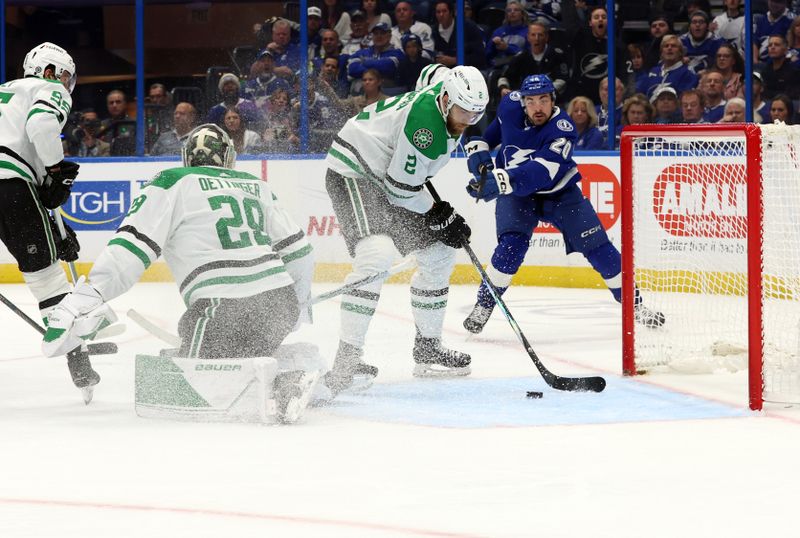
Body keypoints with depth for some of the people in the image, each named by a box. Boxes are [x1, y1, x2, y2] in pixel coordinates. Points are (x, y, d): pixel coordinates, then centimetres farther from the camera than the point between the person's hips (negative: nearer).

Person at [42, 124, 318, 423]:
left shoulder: (172, 183, 6)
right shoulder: (256, 187, 22)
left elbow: (131, 248, -6)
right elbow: (297, 251, 23)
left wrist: (82, 304, -11)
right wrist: (293, 308, 37)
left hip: (224, 310, -6)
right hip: (280, 299, 6)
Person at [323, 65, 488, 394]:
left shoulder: (449, 110, 0)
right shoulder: (426, 120, -29)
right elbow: (402, 187, -25)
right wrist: (440, 217, -13)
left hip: (385, 178, 11)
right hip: (352, 172, -11)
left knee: (439, 254, 11)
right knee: (377, 253, -30)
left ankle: (427, 348, 23)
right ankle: (346, 358, -31)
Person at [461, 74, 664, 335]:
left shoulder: (563, 129, -30)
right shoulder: (510, 106, -18)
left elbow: (539, 172, -44)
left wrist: (499, 181, -56)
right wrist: (477, 148, -2)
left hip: (559, 193, -1)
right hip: (515, 192, 1)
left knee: (597, 246, -3)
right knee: (511, 246, -22)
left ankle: (633, 304, 11)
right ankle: (483, 305, -8)